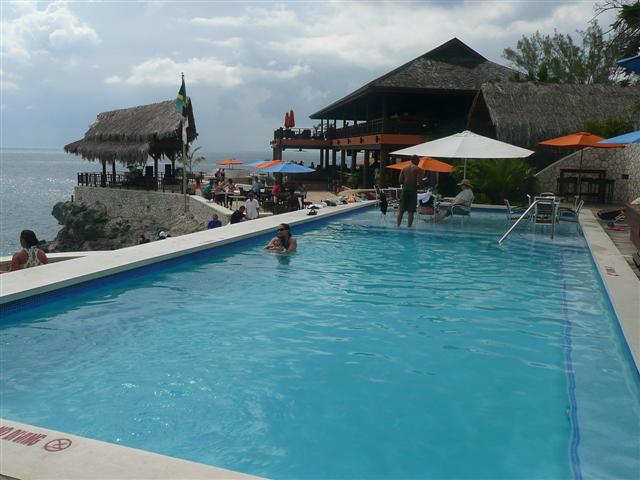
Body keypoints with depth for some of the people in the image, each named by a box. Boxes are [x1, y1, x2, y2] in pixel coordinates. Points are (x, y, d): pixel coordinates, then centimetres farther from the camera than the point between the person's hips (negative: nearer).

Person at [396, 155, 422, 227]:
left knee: (401, 210, 7)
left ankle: (398, 225, 5)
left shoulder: (404, 169, 9)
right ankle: (409, 226, 0)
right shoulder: (418, 169, -1)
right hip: (413, 190, -3)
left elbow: (400, 181, 5)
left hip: (405, 189, 3)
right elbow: (419, 180, -13)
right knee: (411, 211, 0)